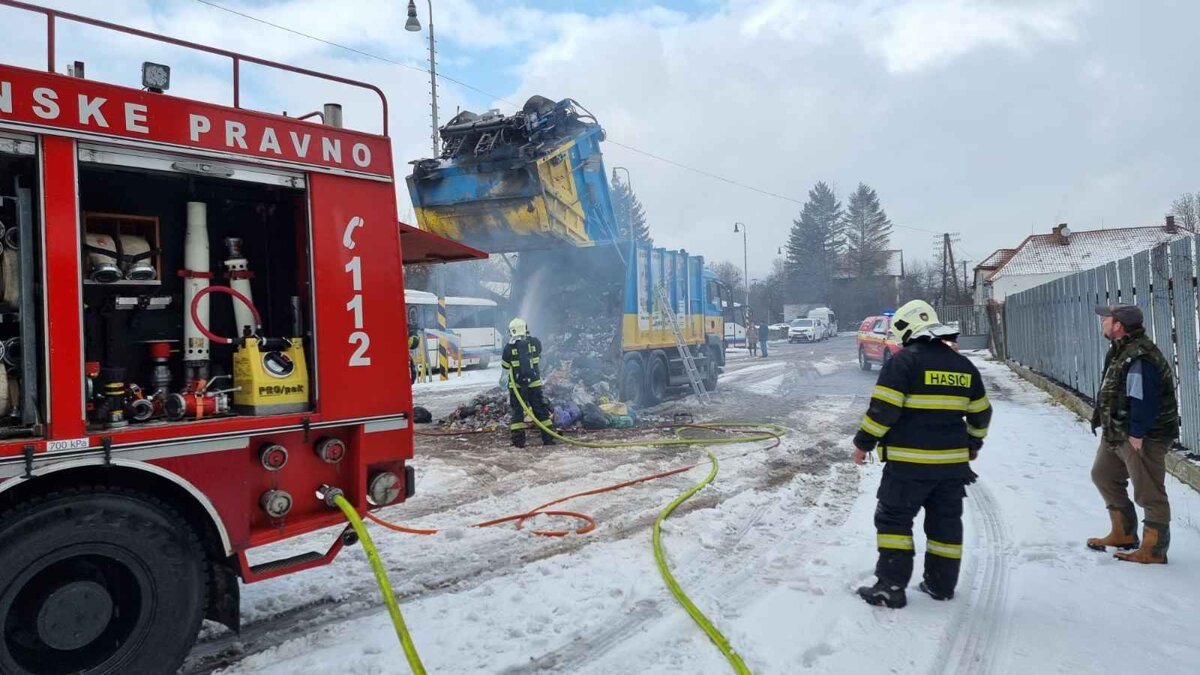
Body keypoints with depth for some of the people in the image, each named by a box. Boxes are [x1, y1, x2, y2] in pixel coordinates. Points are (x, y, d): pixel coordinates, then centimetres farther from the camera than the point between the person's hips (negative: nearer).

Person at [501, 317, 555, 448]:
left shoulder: (509, 347, -8)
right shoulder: (535, 343, -3)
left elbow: (505, 366, 4)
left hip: (516, 385, -1)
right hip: (534, 383, 2)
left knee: (517, 411, 7)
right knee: (541, 410, 10)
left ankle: (518, 440, 4)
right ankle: (548, 438, 12)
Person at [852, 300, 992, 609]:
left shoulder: (903, 361, -11)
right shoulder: (964, 366, 10)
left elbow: (883, 409, -16)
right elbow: (981, 412, 18)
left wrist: (863, 442, -6)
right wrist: (973, 444, 32)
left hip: (909, 461, -6)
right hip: (953, 461, 6)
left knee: (894, 519, 3)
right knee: (946, 522, 16)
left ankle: (891, 586, 1)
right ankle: (942, 584, 25)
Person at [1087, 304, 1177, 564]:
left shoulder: (1141, 358, -24)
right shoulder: (1119, 352, 8)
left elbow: (1144, 400, -27)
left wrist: (1137, 434, -24)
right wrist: (1106, 425, 16)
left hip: (1143, 437, -11)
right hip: (1116, 433, 11)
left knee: (1148, 493, 0)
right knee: (1103, 475, 21)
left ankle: (1153, 550, 12)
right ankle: (1123, 534, 34)